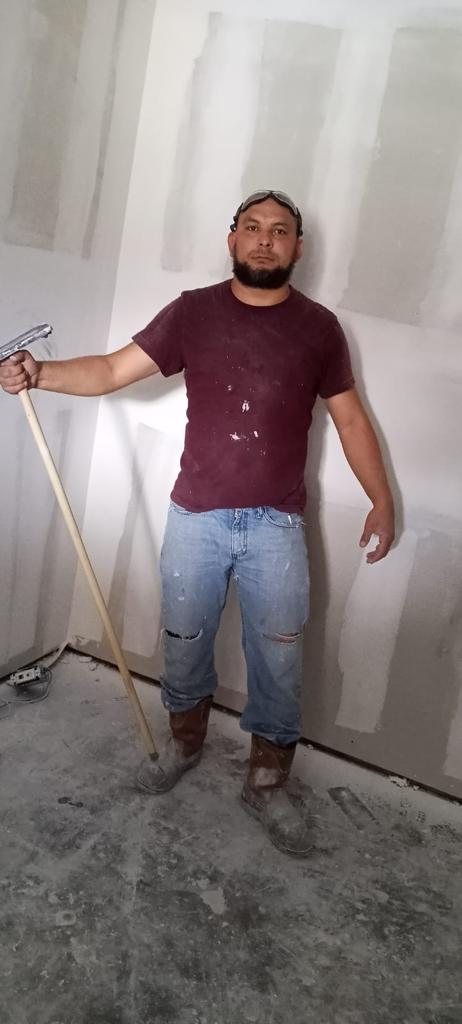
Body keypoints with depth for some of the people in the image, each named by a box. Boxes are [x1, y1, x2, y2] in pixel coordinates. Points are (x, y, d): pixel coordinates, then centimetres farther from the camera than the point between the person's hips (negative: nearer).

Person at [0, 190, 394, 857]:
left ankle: (267, 784, 27)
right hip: (195, 517, 1)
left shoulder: (318, 327, 2)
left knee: (279, 663, 6)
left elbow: (350, 418, 7)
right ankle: (185, 742, 42)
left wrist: (382, 501, 5)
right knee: (184, 645, 15)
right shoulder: (193, 312, 0)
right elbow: (113, 370, -4)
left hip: (276, 527, 0)